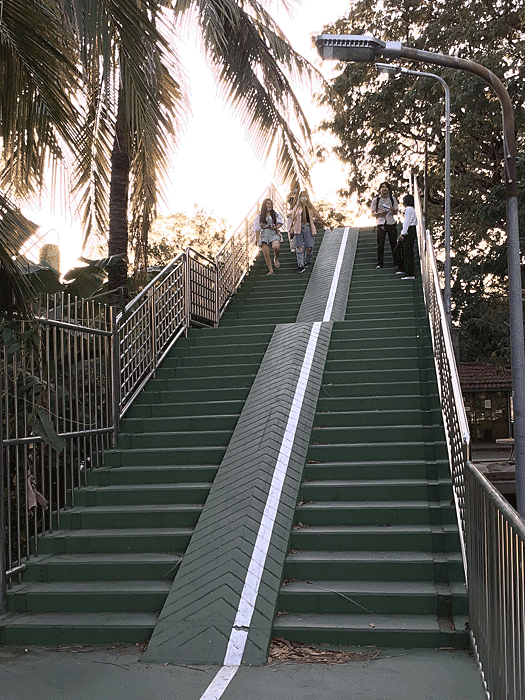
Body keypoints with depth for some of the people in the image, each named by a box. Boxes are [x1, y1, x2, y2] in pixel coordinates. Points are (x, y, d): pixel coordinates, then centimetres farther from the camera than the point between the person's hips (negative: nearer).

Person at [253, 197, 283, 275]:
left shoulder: (275, 214, 14)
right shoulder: (259, 216, 11)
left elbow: (280, 222, 13)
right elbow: (257, 229, 10)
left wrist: (276, 227, -8)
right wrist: (258, 239, 3)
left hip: (274, 233, -1)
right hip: (264, 235, 1)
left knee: (276, 247, -30)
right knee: (266, 253, -11)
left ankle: (276, 259, 1)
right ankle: (270, 270, -5)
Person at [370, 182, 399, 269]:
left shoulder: (393, 199, 10)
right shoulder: (376, 200, 7)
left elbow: (396, 212, 13)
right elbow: (373, 213, 8)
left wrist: (393, 210, -10)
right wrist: (379, 213, -12)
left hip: (391, 223, 1)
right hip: (381, 223, -1)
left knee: (394, 243, -1)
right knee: (380, 244, -5)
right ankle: (379, 264, -2)